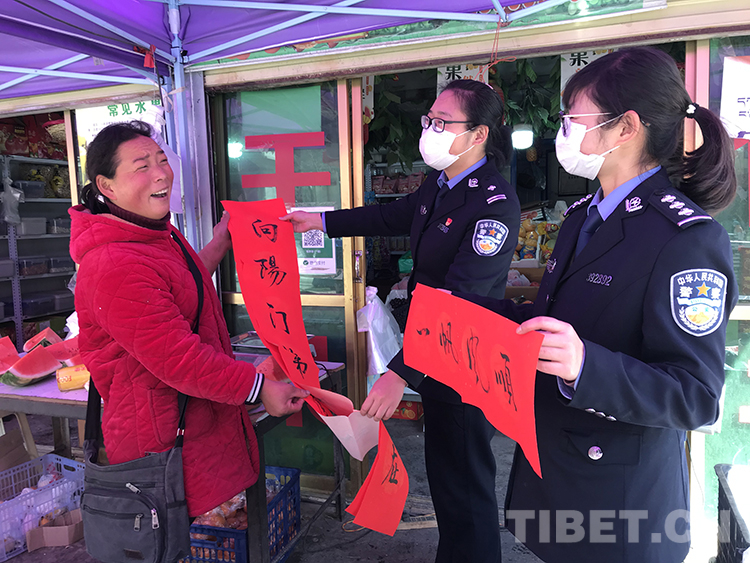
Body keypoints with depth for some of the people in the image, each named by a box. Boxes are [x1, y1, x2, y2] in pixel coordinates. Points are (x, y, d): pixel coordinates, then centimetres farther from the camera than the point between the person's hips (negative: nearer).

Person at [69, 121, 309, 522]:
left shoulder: (158, 234, 8)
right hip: (162, 437, -10)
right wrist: (259, 388, -19)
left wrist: (220, 243, 21)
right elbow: (180, 361, -27)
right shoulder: (114, 267, -27)